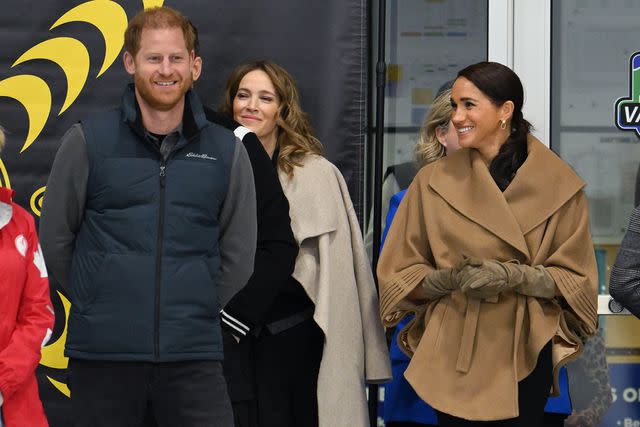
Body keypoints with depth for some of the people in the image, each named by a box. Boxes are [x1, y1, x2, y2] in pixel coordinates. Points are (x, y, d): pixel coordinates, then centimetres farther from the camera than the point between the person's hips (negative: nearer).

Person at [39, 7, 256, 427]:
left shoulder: (226, 150, 7)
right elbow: (55, 239, 8)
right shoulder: (87, 141, 1)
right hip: (102, 355, -1)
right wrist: (98, 304, 12)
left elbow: (239, 255, 14)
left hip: (193, 356, 1)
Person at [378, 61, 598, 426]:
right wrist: (451, 278, -17)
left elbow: (576, 280, -1)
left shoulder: (559, 184, -3)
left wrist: (515, 277, -19)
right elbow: (400, 276, 3)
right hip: (453, 351, 1)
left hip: (525, 352, -1)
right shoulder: (434, 181, 0)